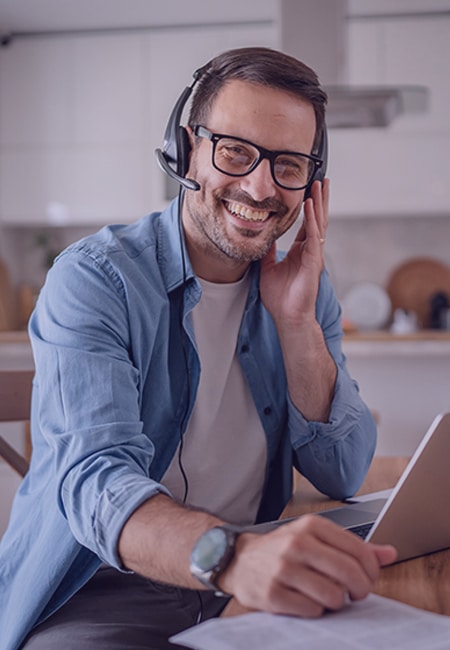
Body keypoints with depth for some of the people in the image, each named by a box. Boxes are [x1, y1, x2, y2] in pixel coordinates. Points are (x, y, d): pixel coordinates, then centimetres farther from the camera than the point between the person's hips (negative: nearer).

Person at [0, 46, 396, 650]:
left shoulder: (305, 288, 4)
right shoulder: (94, 279, -13)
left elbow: (343, 476, 0)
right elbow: (93, 478, -27)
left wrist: (296, 319, -12)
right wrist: (231, 554, -46)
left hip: (254, 591, 5)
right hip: (100, 598, -4)